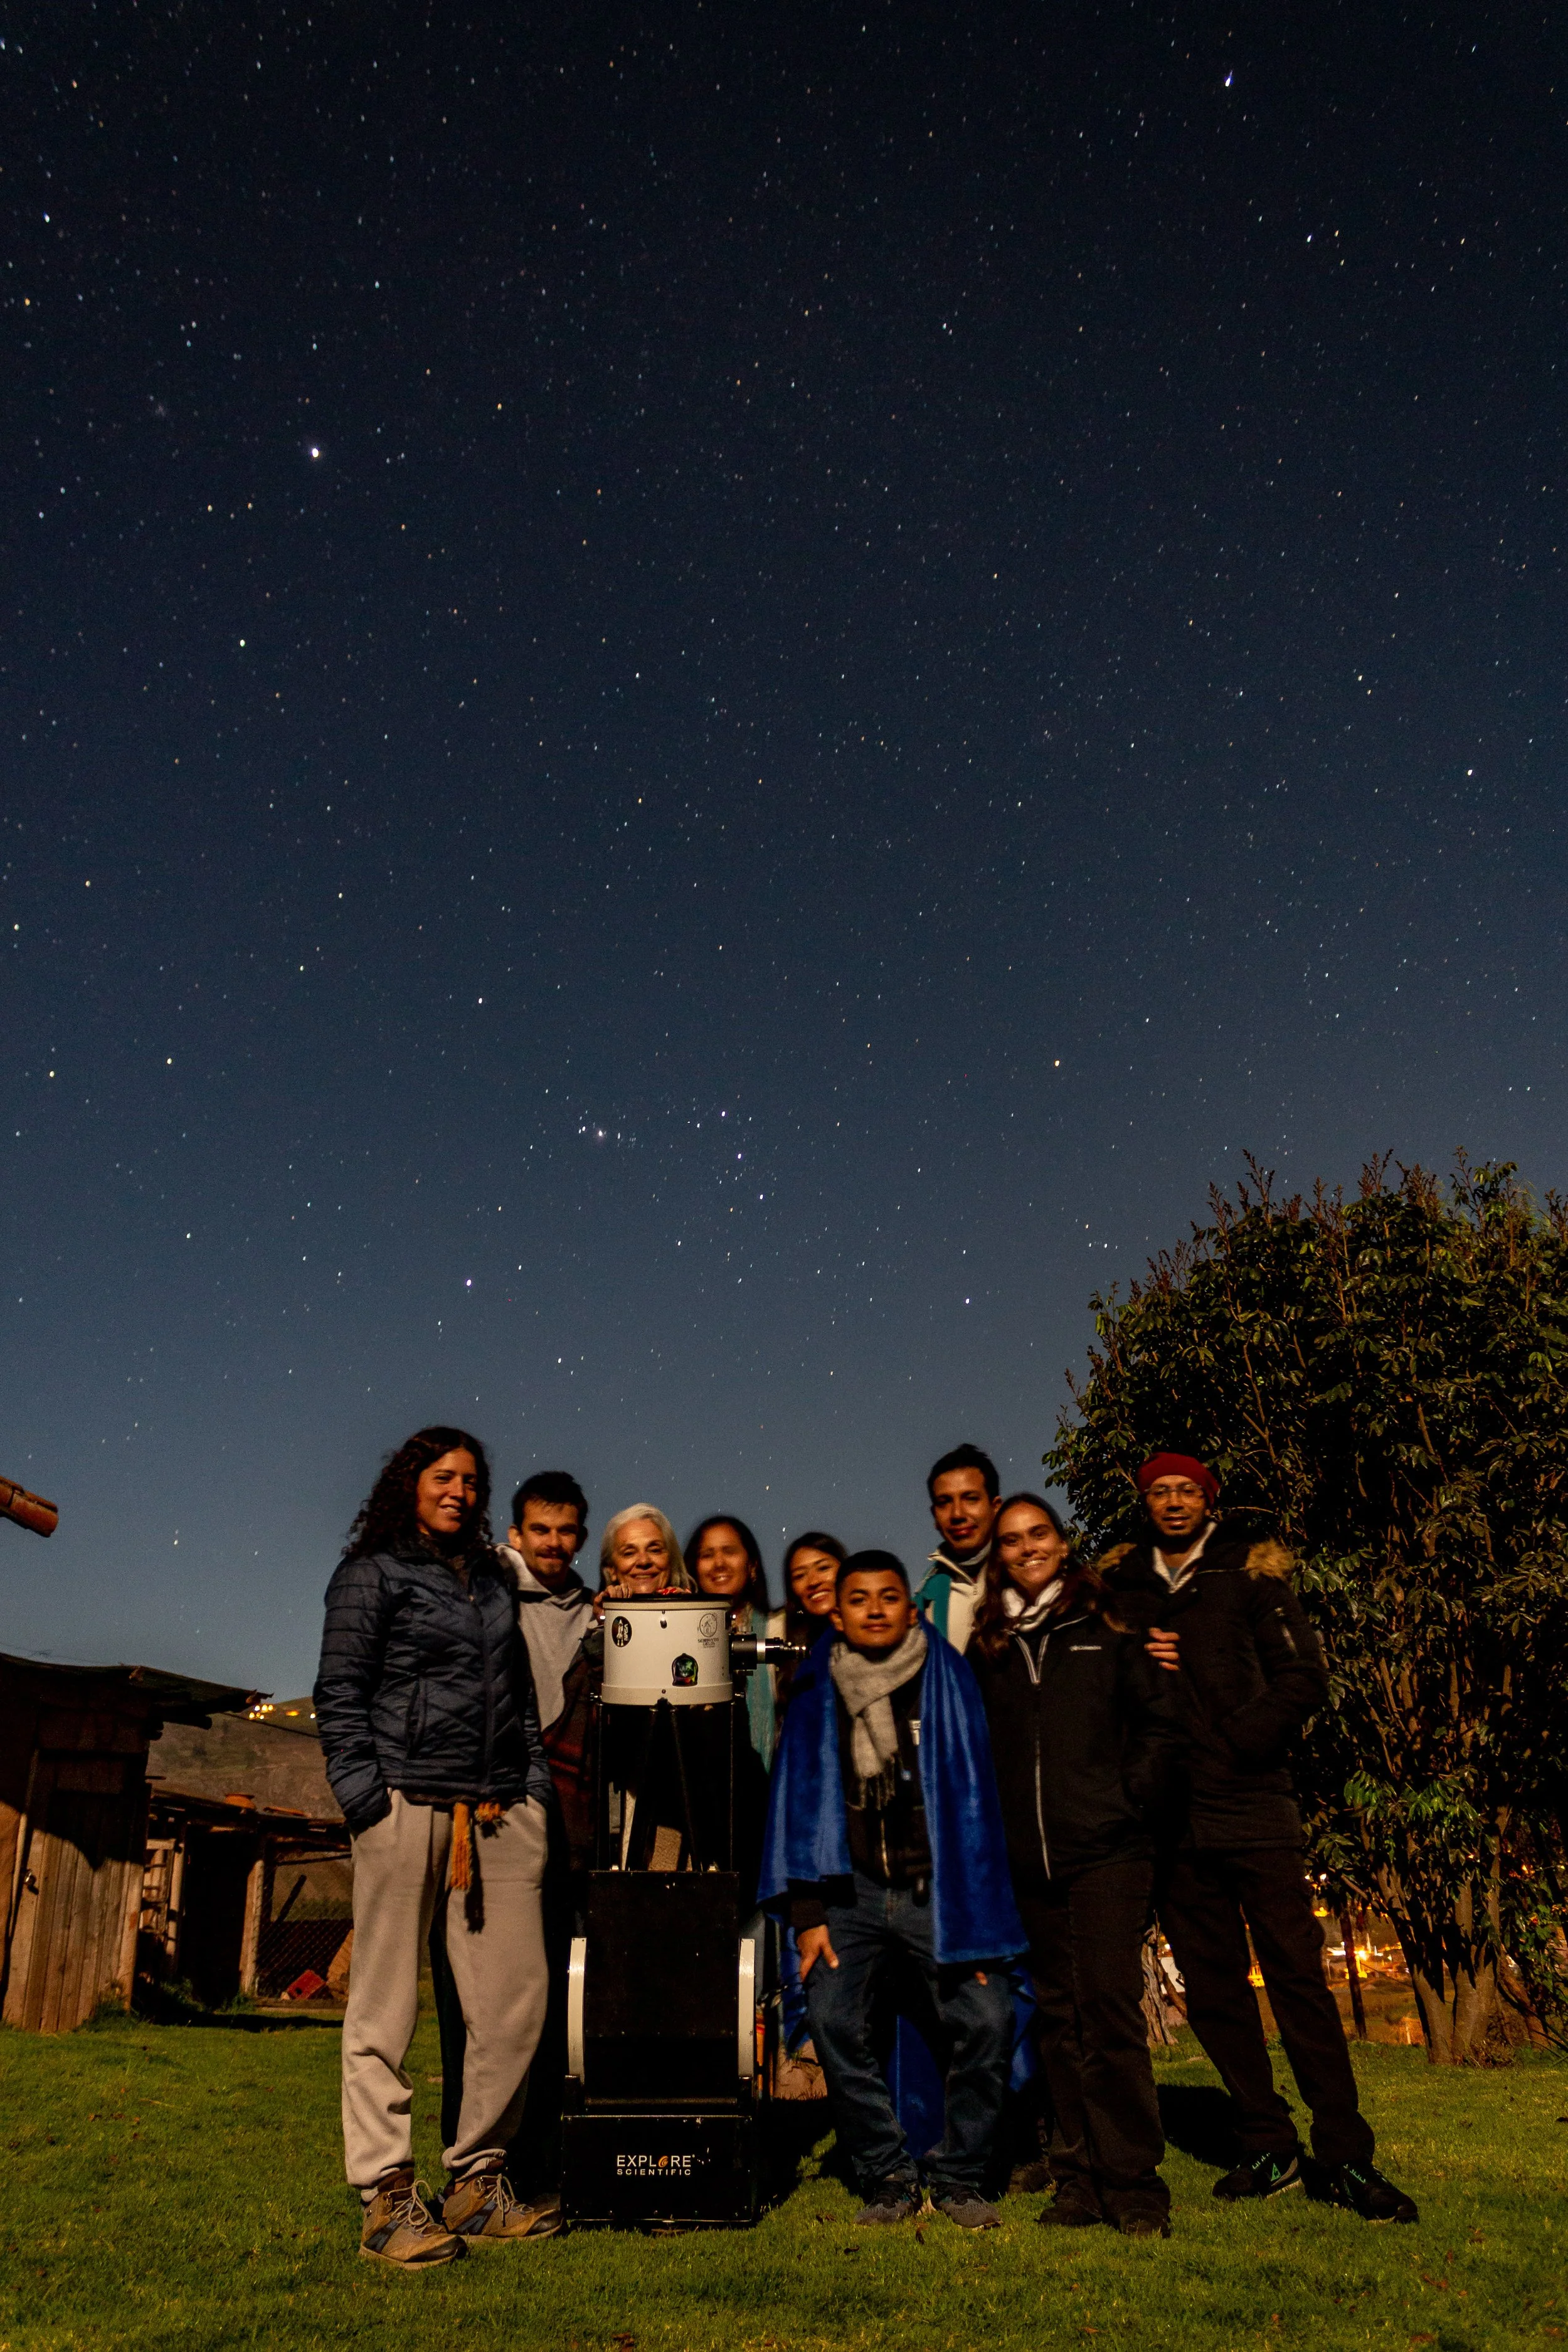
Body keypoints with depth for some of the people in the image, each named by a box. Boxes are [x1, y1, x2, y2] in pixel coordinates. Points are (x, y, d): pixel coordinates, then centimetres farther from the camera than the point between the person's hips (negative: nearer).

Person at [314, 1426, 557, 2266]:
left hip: (500, 1813, 6)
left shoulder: (494, 1580, 19)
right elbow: (339, 1696, -2)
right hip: (409, 1805, -5)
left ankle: (476, 2182, 18)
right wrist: (365, 1797, -10)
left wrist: (535, 1782, 12)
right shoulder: (371, 1574, 4)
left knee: (516, 1997, 4)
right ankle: (386, 2198, 11)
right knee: (386, 2007, 0)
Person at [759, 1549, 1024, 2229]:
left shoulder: (947, 1677, -1)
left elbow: (972, 1796, 0)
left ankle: (957, 2178, 9)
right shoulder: (817, 1690, 3)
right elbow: (801, 1797, 7)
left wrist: (974, 1917, -3)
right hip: (854, 1889, 1)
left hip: (936, 1886, -1)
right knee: (831, 2020, -17)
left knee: (988, 2019, -15)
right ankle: (888, 2181, 3)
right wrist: (807, 1914, 2)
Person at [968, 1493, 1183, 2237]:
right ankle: (1080, 2178, 18)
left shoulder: (1106, 1628, 3)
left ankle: (1134, 2184, 5)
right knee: (1058, 2021, 9)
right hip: (1028, 1862, 4)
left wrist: (1134, 1802, -4)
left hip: (1105, 1850, -3)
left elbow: (1160, 1720, 3)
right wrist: (995, 1825, 7)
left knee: (1110, 2012, -6)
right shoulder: (987, 1645, 11)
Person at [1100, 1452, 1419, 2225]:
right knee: (1212, 1985, 8)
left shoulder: (1249, 1572, 2)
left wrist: (1232, 1743, -9)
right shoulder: (1121, 1584, 10)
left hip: (1251, 1804, -3)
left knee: (1297, 1973, -2)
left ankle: (1346, 2157, 7)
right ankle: (1269, 2148, 20)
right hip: (1172, 1816, 3)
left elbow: (1303, 1676, -4)